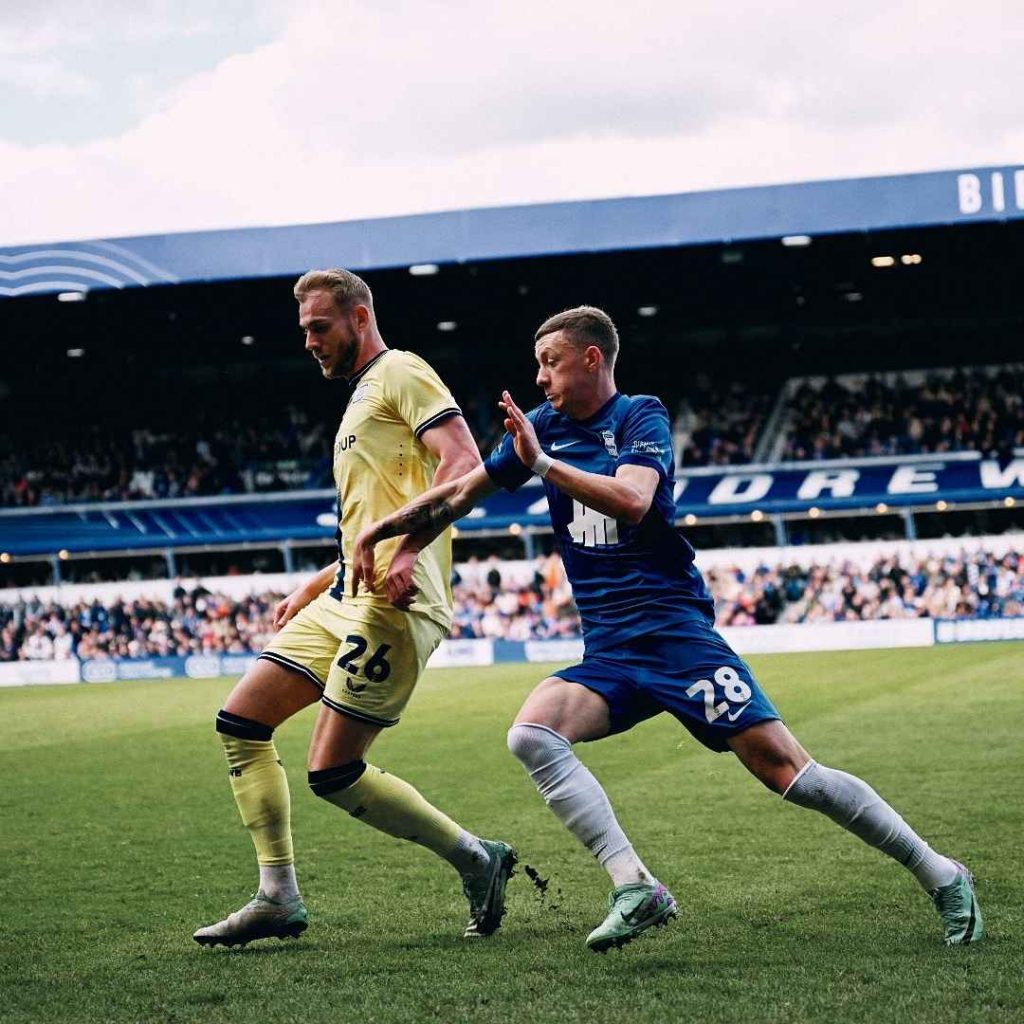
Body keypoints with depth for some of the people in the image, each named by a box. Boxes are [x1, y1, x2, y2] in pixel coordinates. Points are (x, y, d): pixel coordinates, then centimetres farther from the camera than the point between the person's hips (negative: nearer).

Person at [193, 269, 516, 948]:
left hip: (392, 603, -10)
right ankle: (278, 898, 5)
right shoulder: (361, 398, 28)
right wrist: (313, 589, 27)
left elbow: (464, 461, -17)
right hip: (346, 600, 10)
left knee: (334, 773, -13)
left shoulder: (400, 372, -2)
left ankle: (477, 860, 2)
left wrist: (406, 550, -28)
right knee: (241, 724, 4)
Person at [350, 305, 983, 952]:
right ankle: (637, 889, -24)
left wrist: (543, 463, -21)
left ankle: (943, 877, -2)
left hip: (675, 630, -6)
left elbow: (632, 501, -21)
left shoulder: (641, 416, -2)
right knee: (532, 734, -22)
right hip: (608, 653, 6)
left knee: (785, 769, -13)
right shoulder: (543, 426, 15)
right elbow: (462, 493, 23)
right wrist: (377, 532, 19)